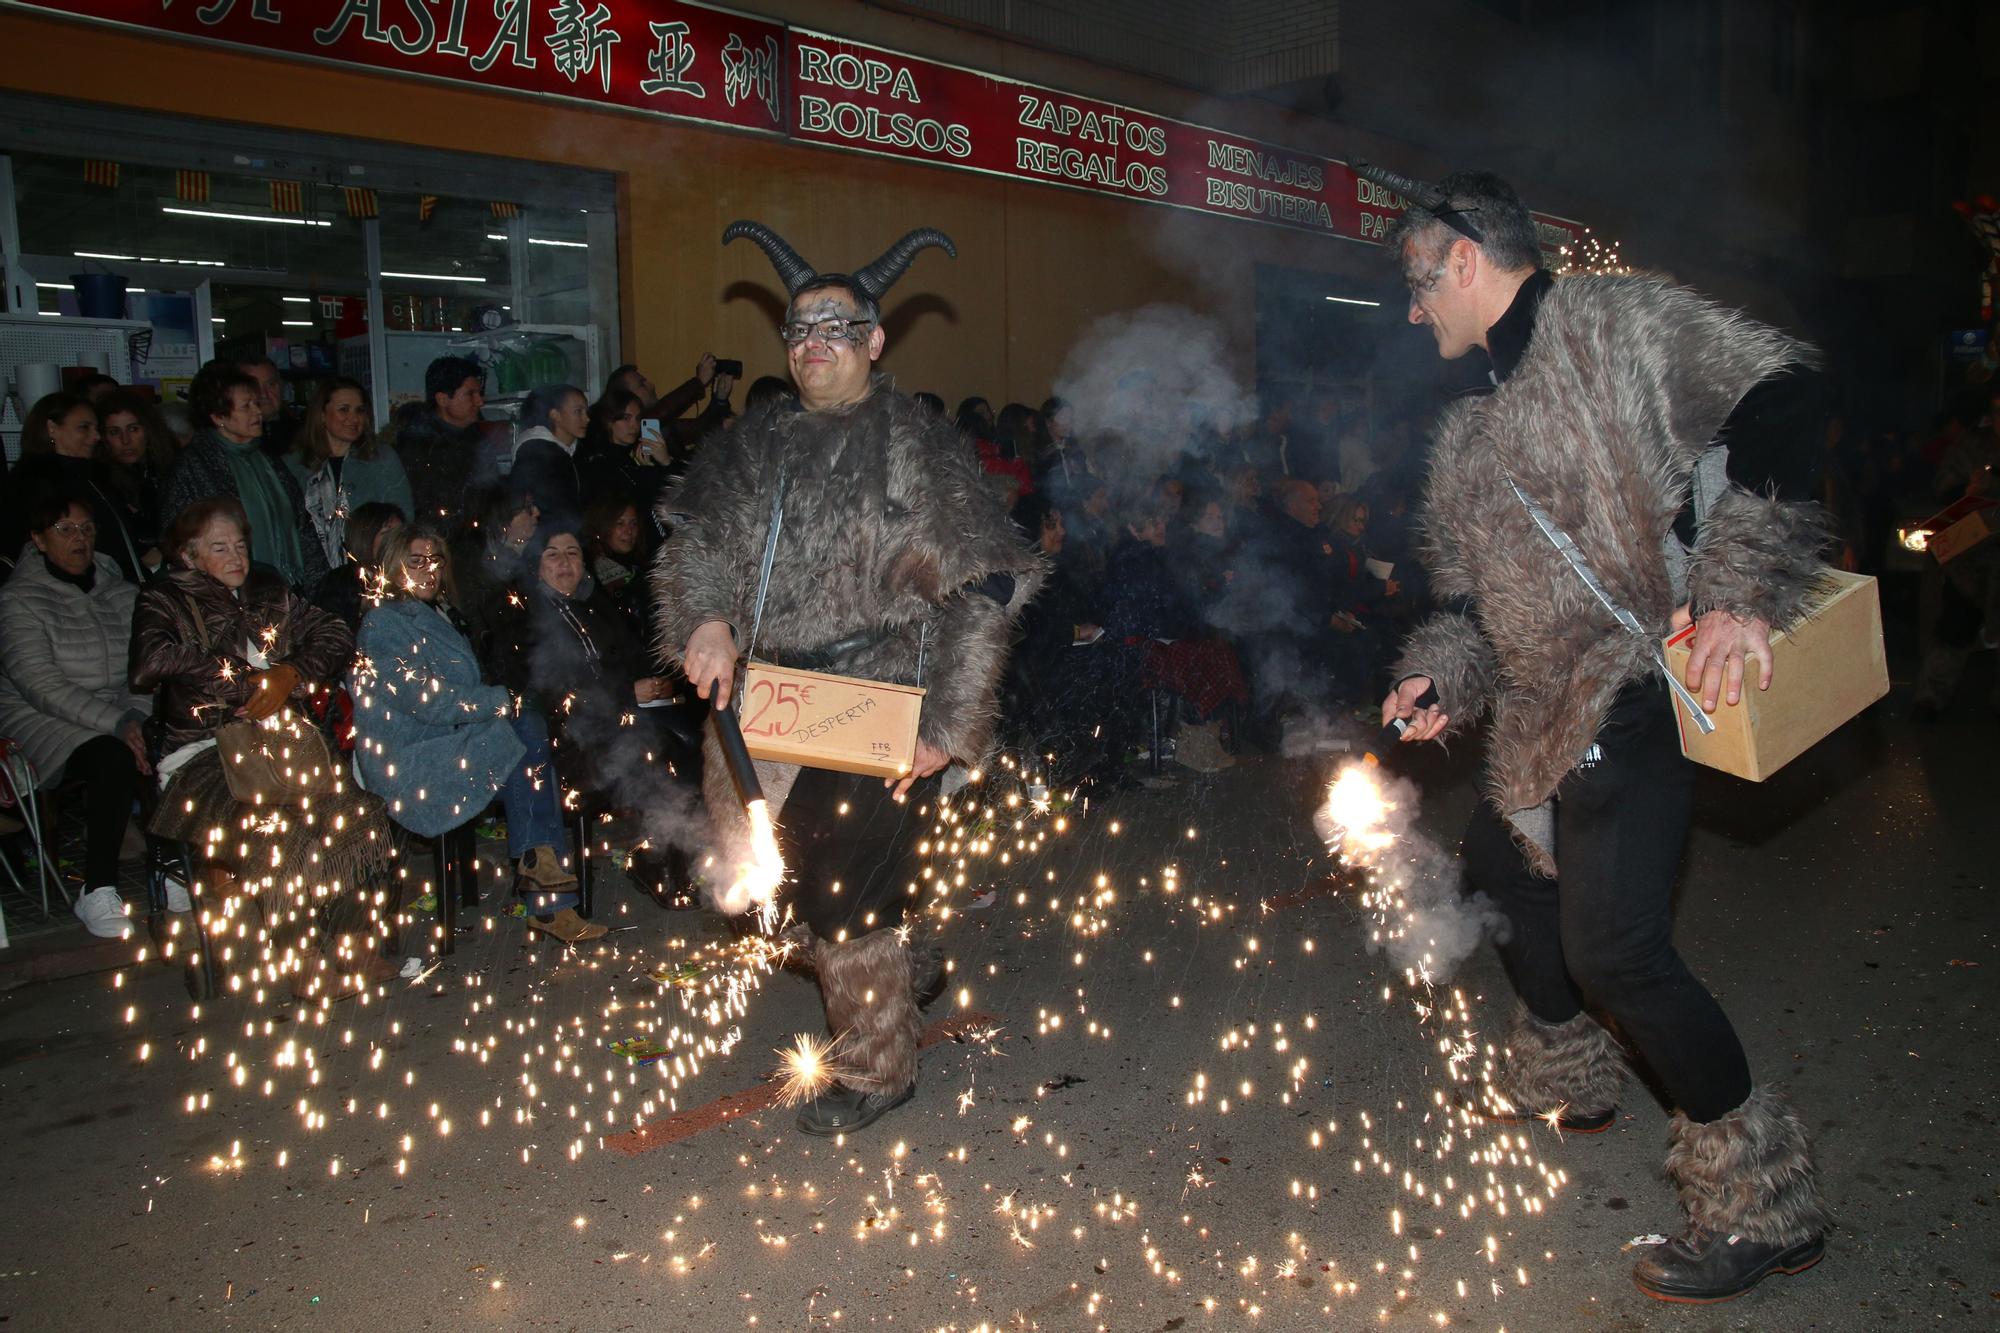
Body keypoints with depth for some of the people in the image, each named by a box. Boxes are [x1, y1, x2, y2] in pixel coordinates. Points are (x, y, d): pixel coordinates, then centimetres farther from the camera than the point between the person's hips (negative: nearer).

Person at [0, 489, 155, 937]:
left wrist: (139, 718, -17)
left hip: (120, 712, 4)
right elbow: (43, 686, -13)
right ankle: (98, 893, -28)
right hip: (46, 720, -4)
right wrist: (118, 724, -23)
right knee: (114, 758, -35)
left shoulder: (120, 592, 12)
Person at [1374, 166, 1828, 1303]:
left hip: (1632, 690, -10)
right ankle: (1565, 1076, 49)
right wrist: (1442, 675, 3)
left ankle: (1763, 1197, 2)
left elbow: (1781, 399, -20)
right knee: (1503, 862, 24)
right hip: (1543, 711, 10)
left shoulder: (1622, 325, -7)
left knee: (1612, 946, -18)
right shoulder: (1475, 429, 18)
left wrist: (1738, 590, -30)